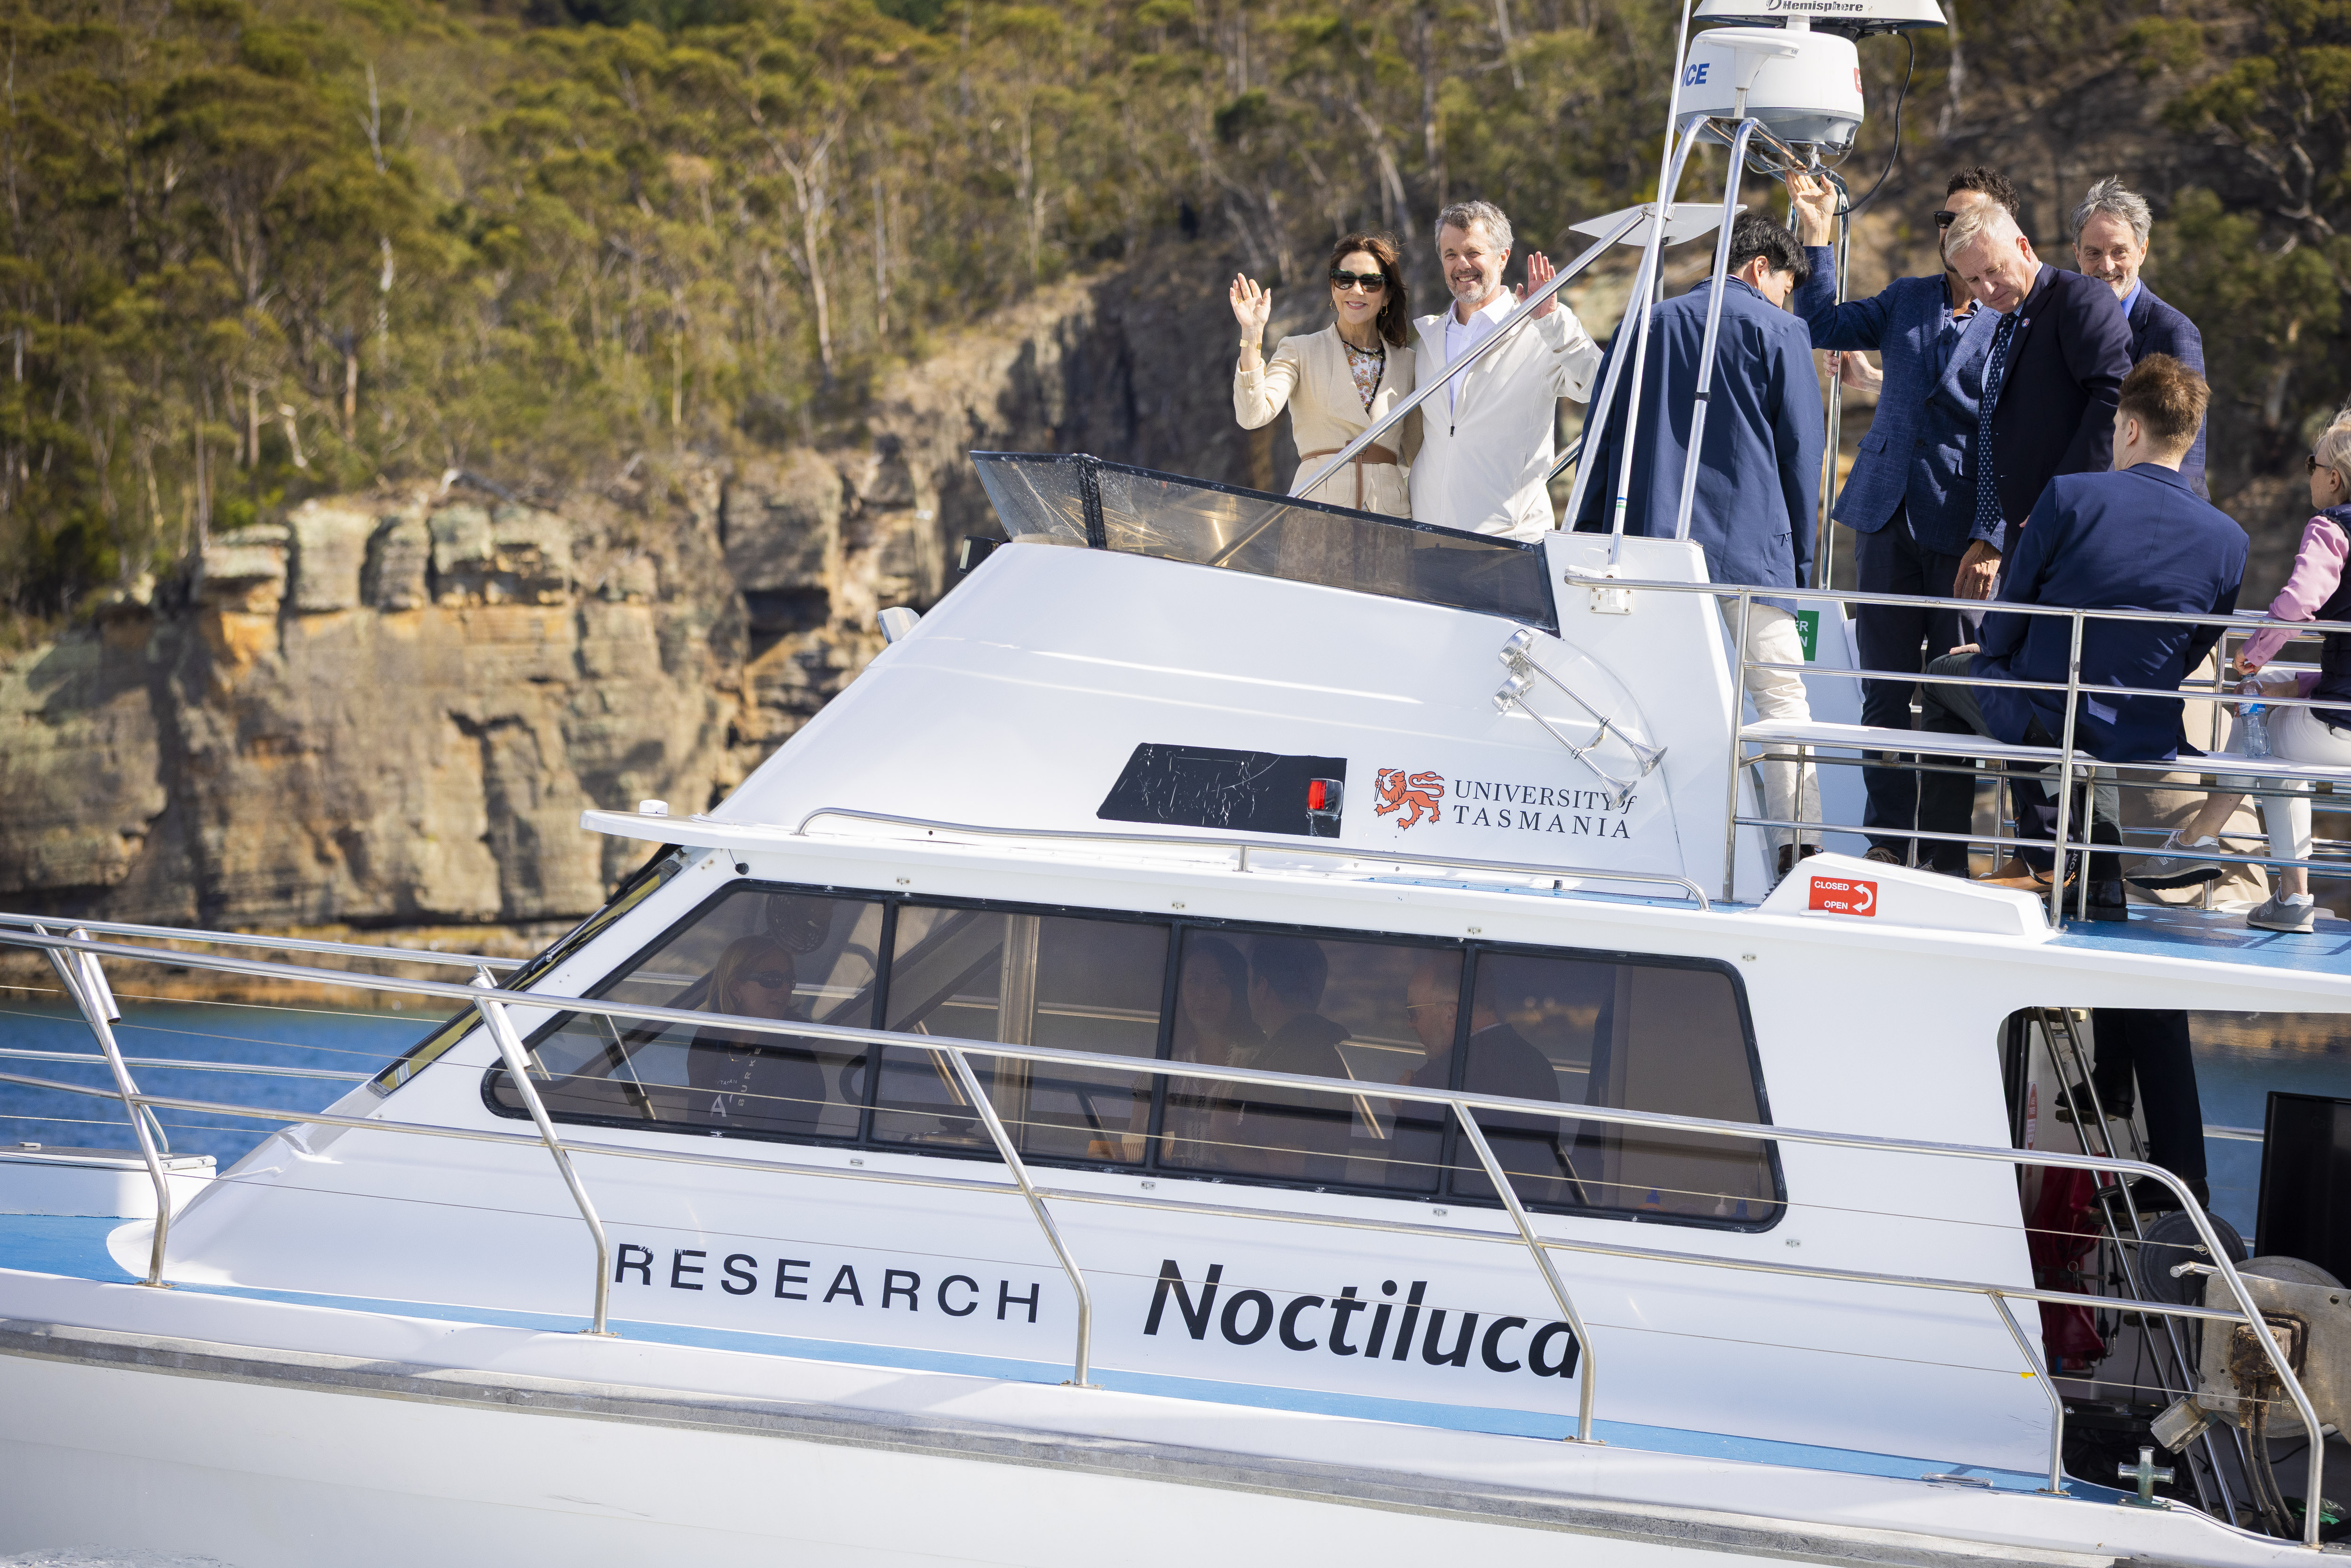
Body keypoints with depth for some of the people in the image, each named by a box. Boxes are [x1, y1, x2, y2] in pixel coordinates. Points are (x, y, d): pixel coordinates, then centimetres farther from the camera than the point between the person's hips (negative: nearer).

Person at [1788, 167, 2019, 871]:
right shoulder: (1906, 299, 14)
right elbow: (1823, 324, 21)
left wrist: (1992, 540, -12)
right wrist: (1818, 237, 10)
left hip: (1961, 525, -4)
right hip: (1888, 518, 4)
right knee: (1886, 690, 4)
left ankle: (1950, 848, 4)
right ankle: (1888, 835, 9)